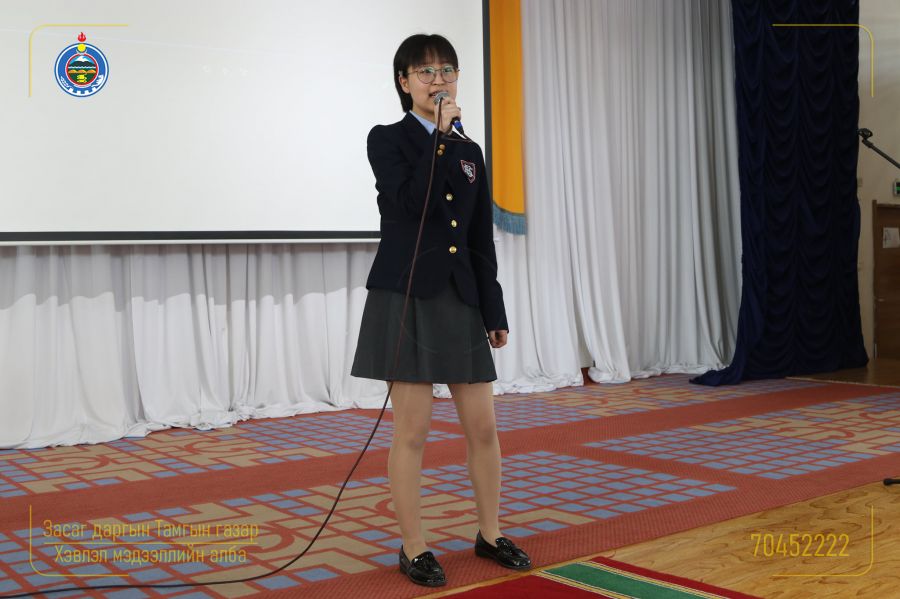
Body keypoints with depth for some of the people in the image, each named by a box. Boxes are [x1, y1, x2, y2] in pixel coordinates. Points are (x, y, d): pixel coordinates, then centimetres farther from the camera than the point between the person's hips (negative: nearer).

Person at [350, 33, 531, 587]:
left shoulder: (470, 152, 13)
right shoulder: (387, 140, 0)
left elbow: (483, 241, 13)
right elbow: (413, 203, -20)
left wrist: (496, 313, 10)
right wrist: (439, 134, -13)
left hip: (461, 300, 5)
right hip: (406, 297, -5)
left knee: (484, 425, 8)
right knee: (414, 429, -1)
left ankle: (490, 534, 26)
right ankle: (415, 549, 14)